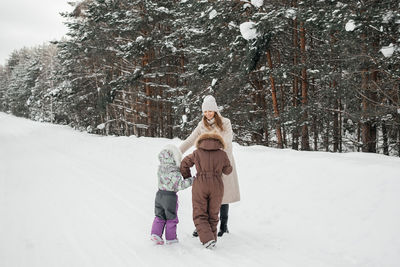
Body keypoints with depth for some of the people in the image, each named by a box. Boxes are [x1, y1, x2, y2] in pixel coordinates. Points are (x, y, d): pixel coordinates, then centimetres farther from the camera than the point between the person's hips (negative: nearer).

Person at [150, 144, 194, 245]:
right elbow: (180, 184, -24)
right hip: (170, 196, -6)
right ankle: (171, 238, 19)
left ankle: (155, 234, 11)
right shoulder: (174, 171, -21)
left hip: (159, 194, 6)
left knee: (159, 216, 18)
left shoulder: (160, 168, 3)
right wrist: (191, 180, -19)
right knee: (171, 218, 9)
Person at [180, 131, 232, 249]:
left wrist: (187, 178, 24)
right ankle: (212, 239, 19)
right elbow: (228, 170, 13)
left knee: (200, 215, 6)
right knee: (213, 215, 16)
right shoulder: (222, 154, 3)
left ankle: (208, 239, -9)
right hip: (217, 186, 2)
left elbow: (184, 165, 10)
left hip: (200, 186, -1)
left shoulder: (197, 153, 3)